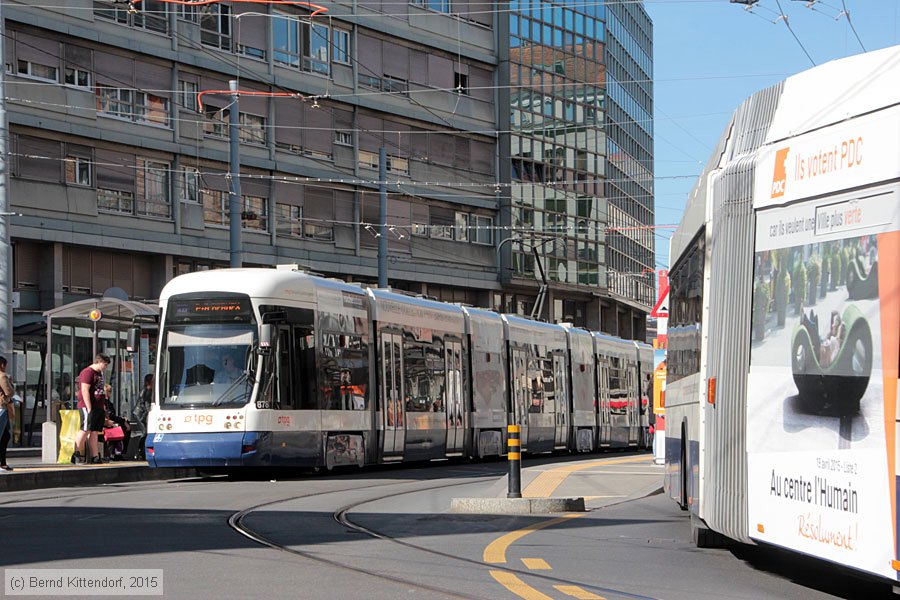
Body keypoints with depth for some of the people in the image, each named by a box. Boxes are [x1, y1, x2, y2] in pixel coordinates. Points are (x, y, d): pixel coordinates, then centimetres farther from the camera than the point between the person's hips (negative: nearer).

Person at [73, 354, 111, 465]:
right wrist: (89, 408, -20)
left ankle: (95, 457, 4)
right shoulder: (87, 372, -9)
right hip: (89, 407, -9)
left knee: (94, 432, 6)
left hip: (99, 408, 9)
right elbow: (85, 390, -16)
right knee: (85, 430, -12)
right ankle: (76, 455, -10)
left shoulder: (99, 374, 22)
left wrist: (103, 406, 21)